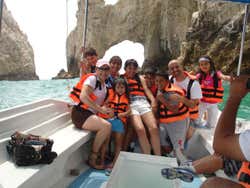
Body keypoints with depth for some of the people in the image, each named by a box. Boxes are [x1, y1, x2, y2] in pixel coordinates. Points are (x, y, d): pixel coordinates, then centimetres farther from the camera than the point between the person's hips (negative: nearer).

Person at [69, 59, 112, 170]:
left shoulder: (103, 84, 15)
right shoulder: (92, 79, -11)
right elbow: (83, 96, -26)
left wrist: (107, 110, -6)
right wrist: (100, 109, -27)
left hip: (90, 114, 9)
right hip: (80, 113, -9)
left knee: (107, 129, -7)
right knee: (106, 126, -24)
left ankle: (102, 160, 1)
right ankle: (92, 159, -9)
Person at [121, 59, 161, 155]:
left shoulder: (140, 78, 28)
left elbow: (146, 89, 13)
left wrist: (153, 100, -2)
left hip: (143, 103, 3)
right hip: (130, 104, -2)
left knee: (154, 128, -18)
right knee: (140, 129, -24)